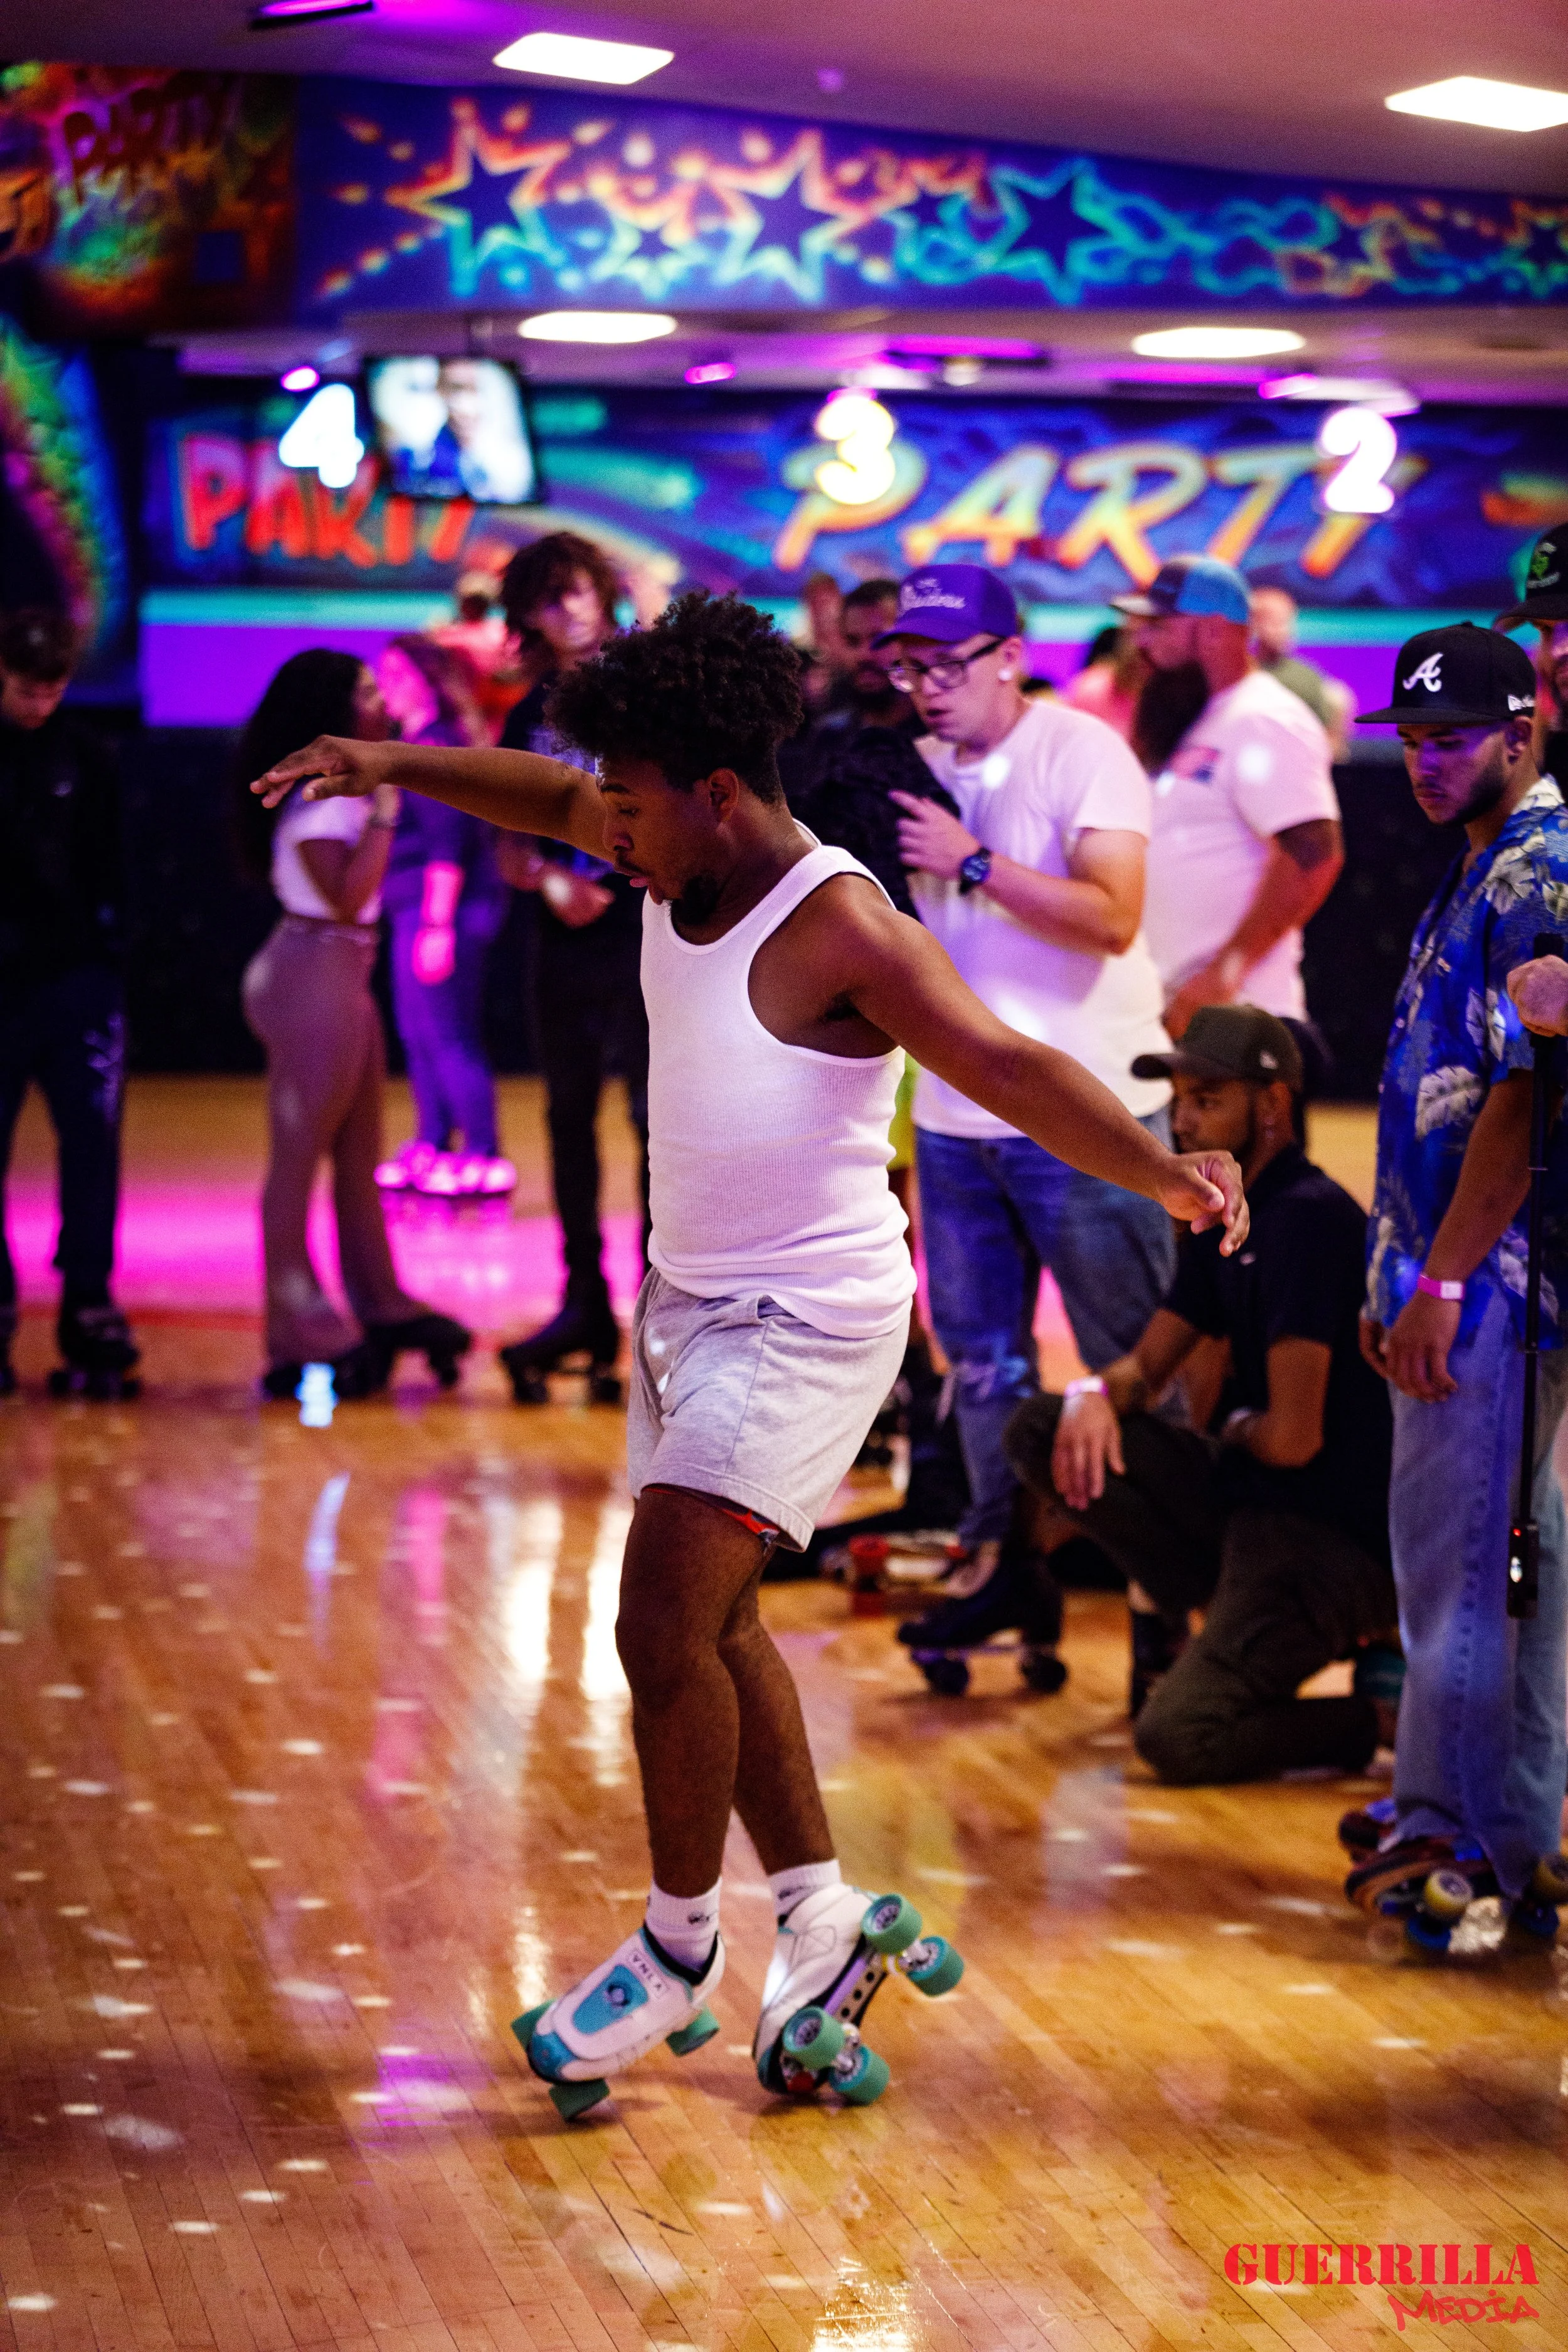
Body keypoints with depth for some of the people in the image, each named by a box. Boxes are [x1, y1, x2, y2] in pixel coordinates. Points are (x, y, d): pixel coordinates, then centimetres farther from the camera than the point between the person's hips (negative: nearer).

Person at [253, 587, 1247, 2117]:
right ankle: (822, 1920, 26)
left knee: (665, 1622, -15)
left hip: (808, 1322, -9)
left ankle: (679, 1951, 3)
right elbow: (551, 801, 23)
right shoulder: (680, 864, 1)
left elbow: (1009, 1068, -33)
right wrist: (397, 764, 15)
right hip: (690, 1300, 9)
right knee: (709, 1626, 14)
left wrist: (1161, 1173, -47)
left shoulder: (840, 930, -23)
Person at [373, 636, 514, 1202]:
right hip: (414, 908, 10)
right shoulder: (413, 743, 16)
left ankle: (485, 1158, -7)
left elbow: (448, 842, -18)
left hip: (441, 906, -10)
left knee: (447, 1035, -8)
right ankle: (432, 1149, 20)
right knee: (418, 1034, 14)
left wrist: (438, 924, -22)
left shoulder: (437, 746, -13)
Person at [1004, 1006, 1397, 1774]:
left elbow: (1293, 1439, -22)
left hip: (1334, 1542, -10)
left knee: (1176, 1740, -26)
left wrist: (1237, 1427, 2)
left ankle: (1386, 1709, -6)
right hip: (1249, 1499, 10)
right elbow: (1148, 1364, 18)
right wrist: (1095, 1394, -7)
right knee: (1042, 1430, 2)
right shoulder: (1225, 1218, 11)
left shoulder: (1311, 1218, -19)